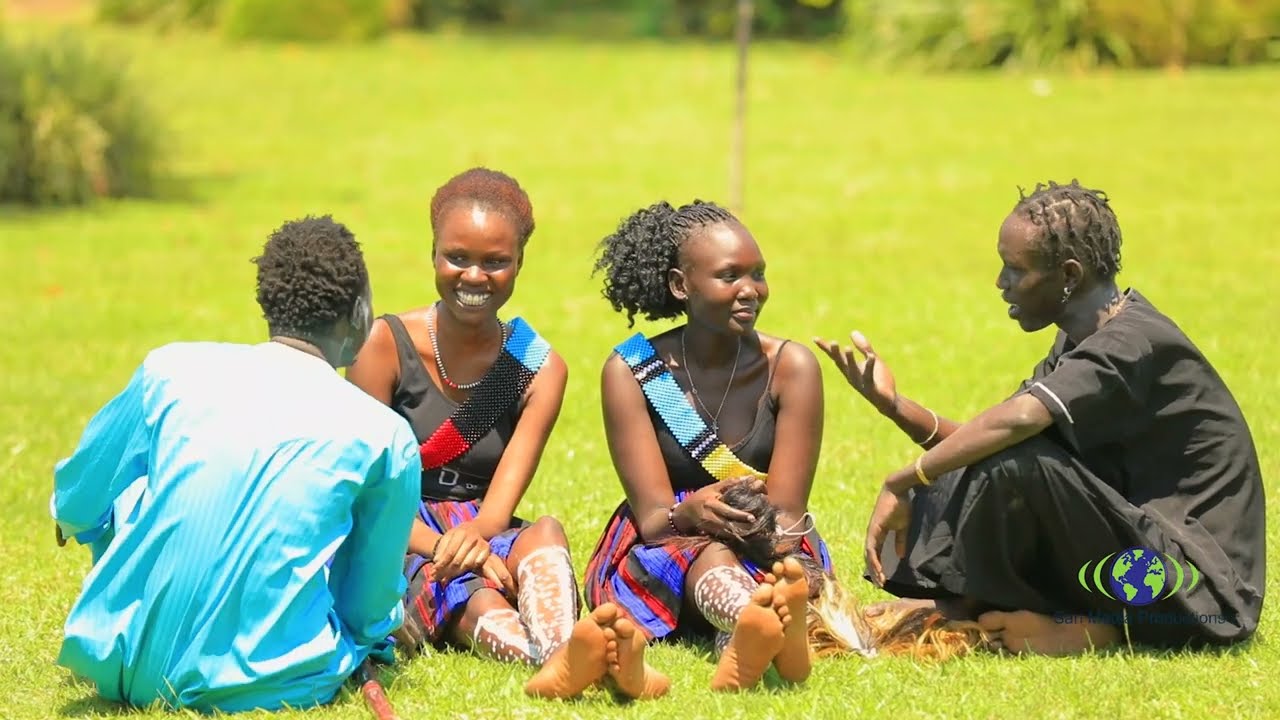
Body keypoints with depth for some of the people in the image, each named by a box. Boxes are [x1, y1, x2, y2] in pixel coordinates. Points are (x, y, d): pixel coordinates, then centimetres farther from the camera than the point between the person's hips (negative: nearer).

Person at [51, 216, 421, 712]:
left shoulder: (170, 368, 3)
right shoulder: (386, 438, -1)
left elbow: (73, 506, 15)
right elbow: (370, 607, 8)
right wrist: (389, 626, 33)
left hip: (122, 670, -1)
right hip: (264, 685, 1)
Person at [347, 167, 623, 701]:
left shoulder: (540, 369, 4)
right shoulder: (386, 345, -4)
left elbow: (501, 504, -7)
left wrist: (474, 535, -33)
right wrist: (444, 547, -26)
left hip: (487, 543, 3)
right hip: (401, 549, -3)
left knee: (545, 533, -32)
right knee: (465, 590, -36)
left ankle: (560, 657, -64)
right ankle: (548, 658, -69)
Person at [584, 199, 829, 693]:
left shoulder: (791, 368, -5)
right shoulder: (631, 372, -5)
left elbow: (785, 517, -10)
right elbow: (653, 516, -12)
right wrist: (689, 514, -37)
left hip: (769, 559, 2)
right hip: (655, 561, -2)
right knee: (709, 557, -37)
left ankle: (741, 641, -67)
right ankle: (763, 632, -70)